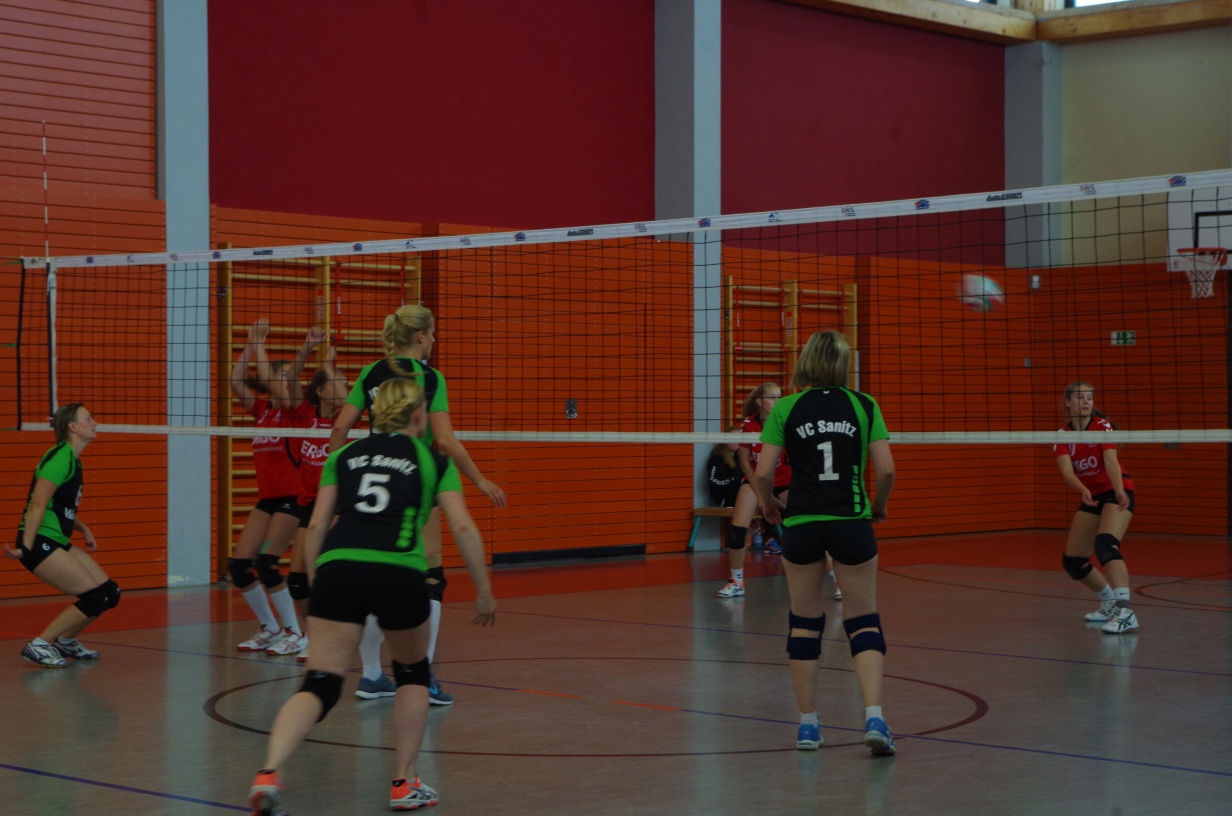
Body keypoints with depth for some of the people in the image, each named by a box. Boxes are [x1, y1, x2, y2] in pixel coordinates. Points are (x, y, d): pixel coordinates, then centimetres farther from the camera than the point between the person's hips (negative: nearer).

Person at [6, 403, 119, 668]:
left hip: (58, 543, 10)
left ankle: (65, 642, 22)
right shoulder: (60, 457, -15)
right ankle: (39, 646, -6)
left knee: (110, 593, 5)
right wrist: (25, 548, -25)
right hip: (40, 543, -9)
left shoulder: (73, 459, 15)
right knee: (96, 598, -14)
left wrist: (84, 530, 14)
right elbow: (38, 504, -22)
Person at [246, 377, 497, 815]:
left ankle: (269, 772, -24)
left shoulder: (344, 456, 23)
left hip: (337, 567, 2)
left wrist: (316, 585, 22)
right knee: (412, 671, 25)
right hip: (399, 572, -1)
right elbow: (463, 528, 7)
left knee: (320, 685, 0)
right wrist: (484, 591, 13)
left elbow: (316, 527, 16)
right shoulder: (433, 461, 17)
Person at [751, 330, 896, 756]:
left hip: (801, 525, 0)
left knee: (804, 622, 14)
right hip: (852, 522, 0)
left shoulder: (786, 409, 0)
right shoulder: (864, 406, 1)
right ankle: (874, 718, -10)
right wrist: (879, 504, 14)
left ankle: (807, 724, 17)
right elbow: (886, 469, -5)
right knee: (864, 622, 7)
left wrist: (767, 503, 14)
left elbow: (763, 473, -5)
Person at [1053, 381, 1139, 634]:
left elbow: (1111, 461, -28)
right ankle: (1109, 601, 30)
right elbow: (1066, 470, -17)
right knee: (1072, 561, 7)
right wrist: (1083, 490, -38)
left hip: (1116, 493, -6)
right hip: (1091, 498, 6)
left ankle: (1125, 612, -43)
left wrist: (1120, 491, -46)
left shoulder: (1102, 426, -13)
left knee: (1105, 544, -32)